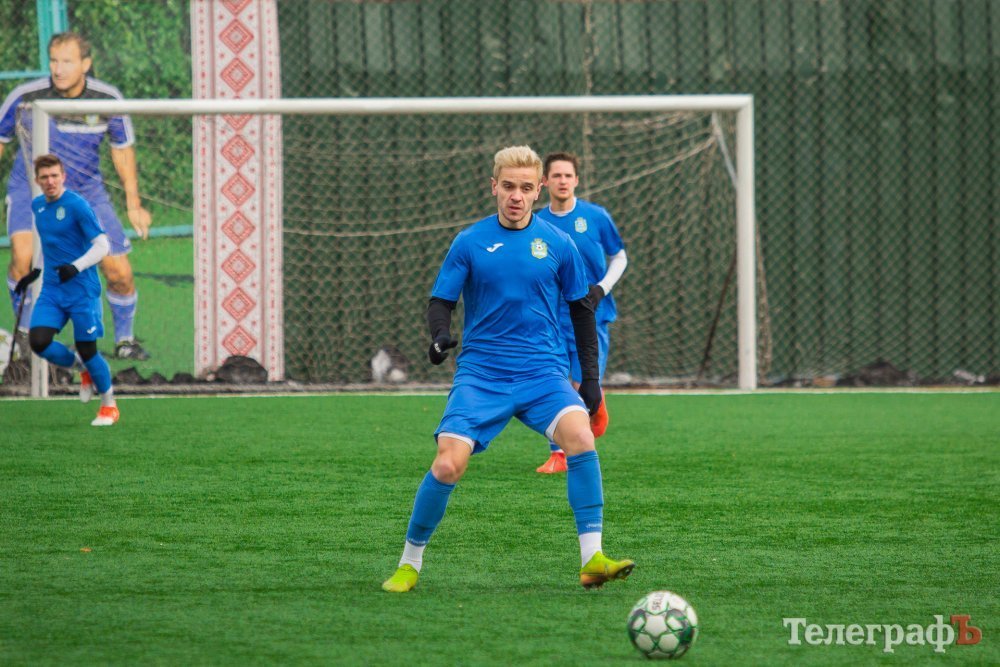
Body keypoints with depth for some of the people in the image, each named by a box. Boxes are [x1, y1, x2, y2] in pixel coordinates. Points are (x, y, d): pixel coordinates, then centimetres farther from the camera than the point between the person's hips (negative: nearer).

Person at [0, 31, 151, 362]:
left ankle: (125, 340, 25)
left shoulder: (108, 99, -13)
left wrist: (134, 203, 8)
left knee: (119, 272, -3)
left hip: (86, 193, 2)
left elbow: (122, 147, 5)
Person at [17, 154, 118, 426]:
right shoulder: (38, 205, 9)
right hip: (52, 290, 6)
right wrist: (35, 271, 22)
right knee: (38, 341, -11)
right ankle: (83, 369, 17)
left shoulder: (77, 205, -14)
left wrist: (76, 267, -30)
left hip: (82, 290, -6)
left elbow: (102, 245, -16)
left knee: (87, 349, -3)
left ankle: (109, 405, 19)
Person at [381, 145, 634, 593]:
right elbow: (440, 302, 4)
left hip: (543, 373, 1)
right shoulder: (470, 242, 2)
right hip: (481, 373, -1)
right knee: (448, 465, -17)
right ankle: (409, 564, 5)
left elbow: (581, 310, 15)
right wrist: (440, 334, -19)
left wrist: (591, 378, 11)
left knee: (580, 436, -27)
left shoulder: (557, 244, 5)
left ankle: (592, 559, -23)